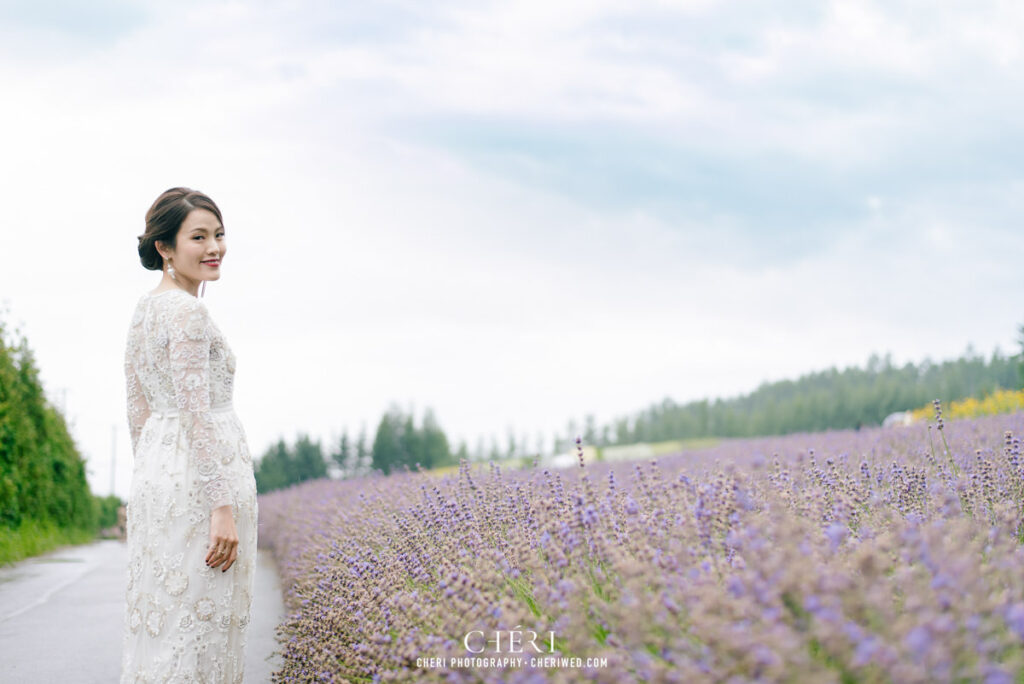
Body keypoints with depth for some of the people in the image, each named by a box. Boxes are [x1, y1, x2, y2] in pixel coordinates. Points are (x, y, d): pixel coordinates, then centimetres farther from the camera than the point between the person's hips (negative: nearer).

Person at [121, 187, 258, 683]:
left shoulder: (143, 310, 15)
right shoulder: (188, 311, -13)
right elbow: (196, 415, -19)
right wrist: (223, 507, -21)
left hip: (155, 472, 10)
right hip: (202, 475, -10)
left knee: (159, 620, 11)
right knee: (200, 621, -6)